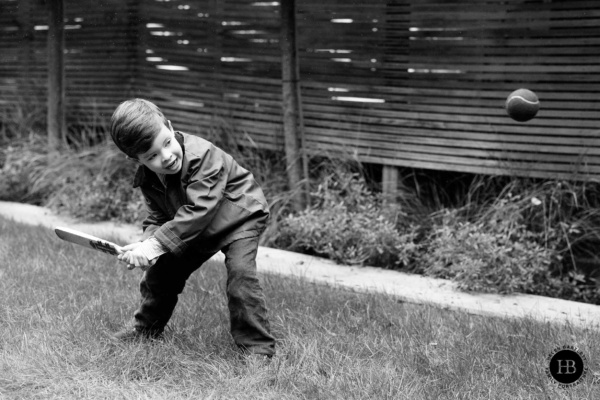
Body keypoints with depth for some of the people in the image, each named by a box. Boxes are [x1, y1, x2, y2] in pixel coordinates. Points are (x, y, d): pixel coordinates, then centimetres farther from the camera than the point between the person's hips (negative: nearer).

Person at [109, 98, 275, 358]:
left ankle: (258, 348, -17)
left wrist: (158, 243, -43)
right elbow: (157, 217, -5)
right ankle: (147, 329, 36)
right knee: (159, 272, 10)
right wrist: (147, 243, -29)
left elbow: (198, 211, -41)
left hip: (239, 217, -7)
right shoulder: (147, 180, -13)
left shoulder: (203, 156, -36)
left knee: (240, 273, -27)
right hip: (195, 230, 7)